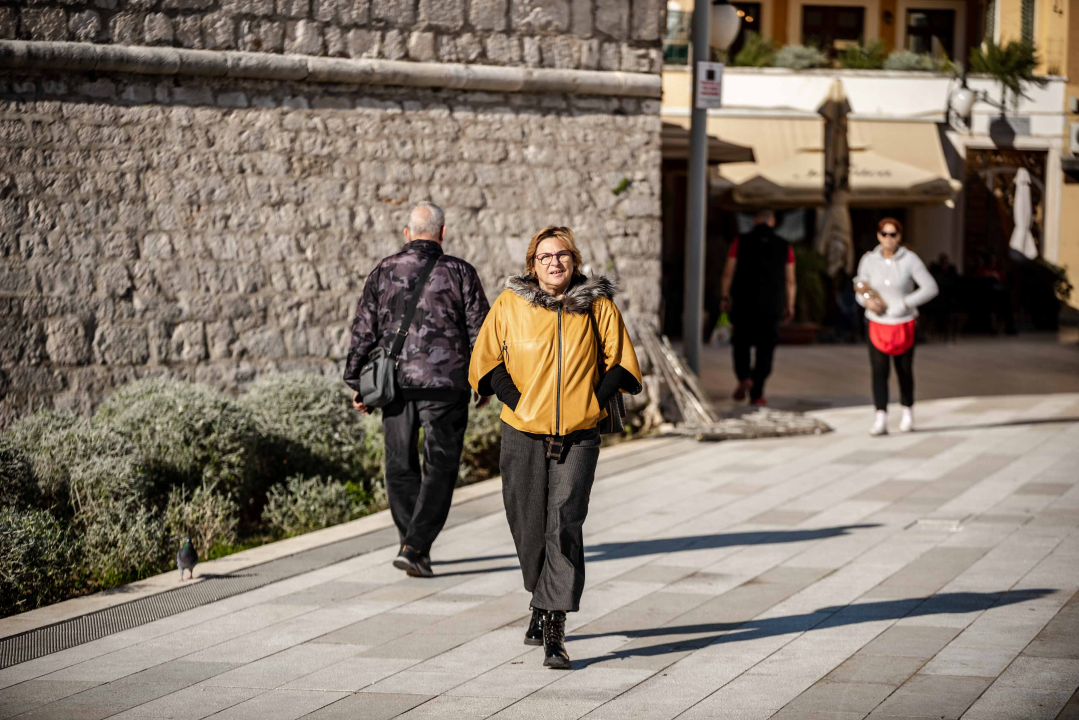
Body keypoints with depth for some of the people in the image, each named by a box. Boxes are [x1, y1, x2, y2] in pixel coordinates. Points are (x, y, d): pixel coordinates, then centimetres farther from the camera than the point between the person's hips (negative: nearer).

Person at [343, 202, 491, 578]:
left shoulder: (383, 272, 5)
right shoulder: (459, 272, -1)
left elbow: (363, 330, 5)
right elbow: (479, 329, 0)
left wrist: (357, 382, 10)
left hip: (394, 380, 3)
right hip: (444, 384, -3)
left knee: (401, 464, 14)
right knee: (440, 466, 0)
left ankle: (414, 545, 21)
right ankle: (415, 546, -11)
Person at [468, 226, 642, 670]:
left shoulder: (598, 306, 2)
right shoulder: (509, 305, 1)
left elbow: (621, 360, 9)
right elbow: (486, 358, 7)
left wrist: (597, 401, -4)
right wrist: (515, 401, -4)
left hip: (578, 438, -1)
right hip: (523, 436, 1)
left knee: (564, 528, -12)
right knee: (528, 528, 9)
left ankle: (554, 632, -14)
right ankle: (542, 600, 38)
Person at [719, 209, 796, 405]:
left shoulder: (740, 243, 0)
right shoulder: (784, 247, 3)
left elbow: (728, 273, -1)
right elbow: (790, 281, 2)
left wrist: (726, 297, 7)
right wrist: (790, 306, 9)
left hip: (743, 303, 0)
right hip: (772, 306, 0)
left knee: (741, 343, 14)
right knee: (765, 348, 5)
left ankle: (744, 377, -11)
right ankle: (756, 393, 0)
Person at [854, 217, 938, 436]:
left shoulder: (910, 260, -8)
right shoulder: (869, 260, -1)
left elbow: (930, 288, -8)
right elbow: (860, 292, 8)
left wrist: (905, 304, -17)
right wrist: (867, 302, -16)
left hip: (904, 325, -1)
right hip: (878, 325, 1)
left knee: (904, 371, 10)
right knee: (879, 371, -11)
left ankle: (908, 412, 32)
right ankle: (880, 419, -17)